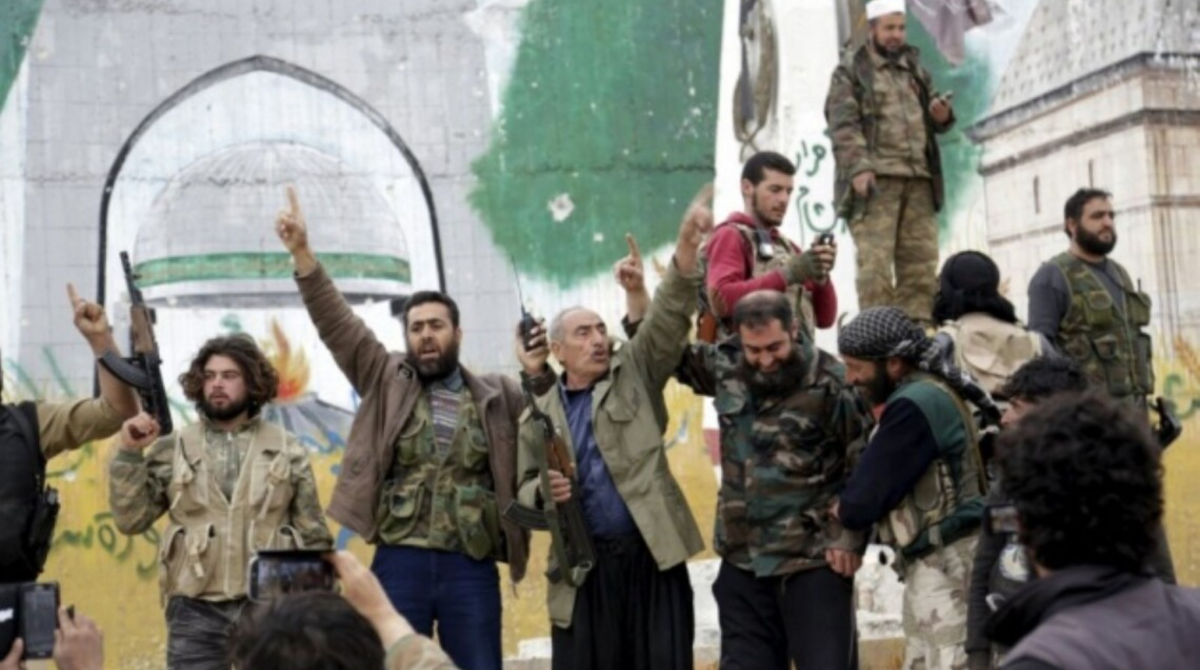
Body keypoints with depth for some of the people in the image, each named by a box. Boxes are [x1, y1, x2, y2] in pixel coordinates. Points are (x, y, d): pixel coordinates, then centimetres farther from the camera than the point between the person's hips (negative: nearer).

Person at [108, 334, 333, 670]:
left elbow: (313, 535, 7)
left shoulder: (287, 450, 6)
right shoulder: (173, 450, 5)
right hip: (196, 611, 0)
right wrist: (130, 454, -7)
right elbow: (130, 520, 2)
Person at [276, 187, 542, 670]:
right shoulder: (388, 381, 8)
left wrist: (539, 375, -9)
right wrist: (301, 253, -6)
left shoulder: (497, 396, 10)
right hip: (399, 563, 0)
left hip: (471, 568, 1)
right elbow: (336, 323, 3)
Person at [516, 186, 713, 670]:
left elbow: (669, 319, -5)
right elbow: (524, 488, 14)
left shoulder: (634, 374, 8)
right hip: (583, 566, 1)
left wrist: (687, 245, -18)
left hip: (651, 556, 0)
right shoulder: (539, 412, 9)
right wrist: (544, 490, -10)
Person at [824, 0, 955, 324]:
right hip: (875, 179, -6)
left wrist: (942, 115, 2)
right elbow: (843, 124, -6)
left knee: (921, 260, 3)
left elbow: (932, 119, 27)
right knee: (875, 261, -10)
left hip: (919, 179, 6)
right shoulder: (851, 69, 5)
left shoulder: (915, 68, 23)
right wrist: (858, 167, -20)